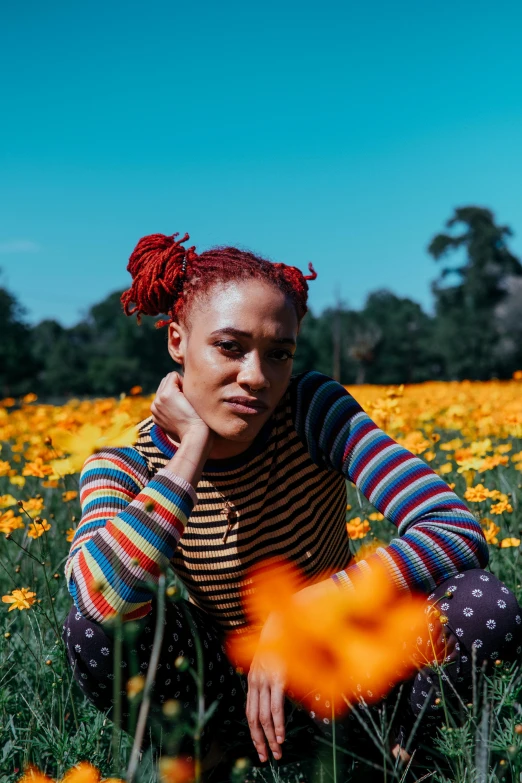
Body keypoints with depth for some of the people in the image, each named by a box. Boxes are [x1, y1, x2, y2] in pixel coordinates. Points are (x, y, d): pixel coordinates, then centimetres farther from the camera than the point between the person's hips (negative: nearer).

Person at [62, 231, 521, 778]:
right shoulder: (125, 468, -16)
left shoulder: (315, 410, -18)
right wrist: (193, 448, -33)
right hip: (233, 687, 0)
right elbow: (103, 601, -38)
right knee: (93, 632, -29)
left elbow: (461, 533, -27)